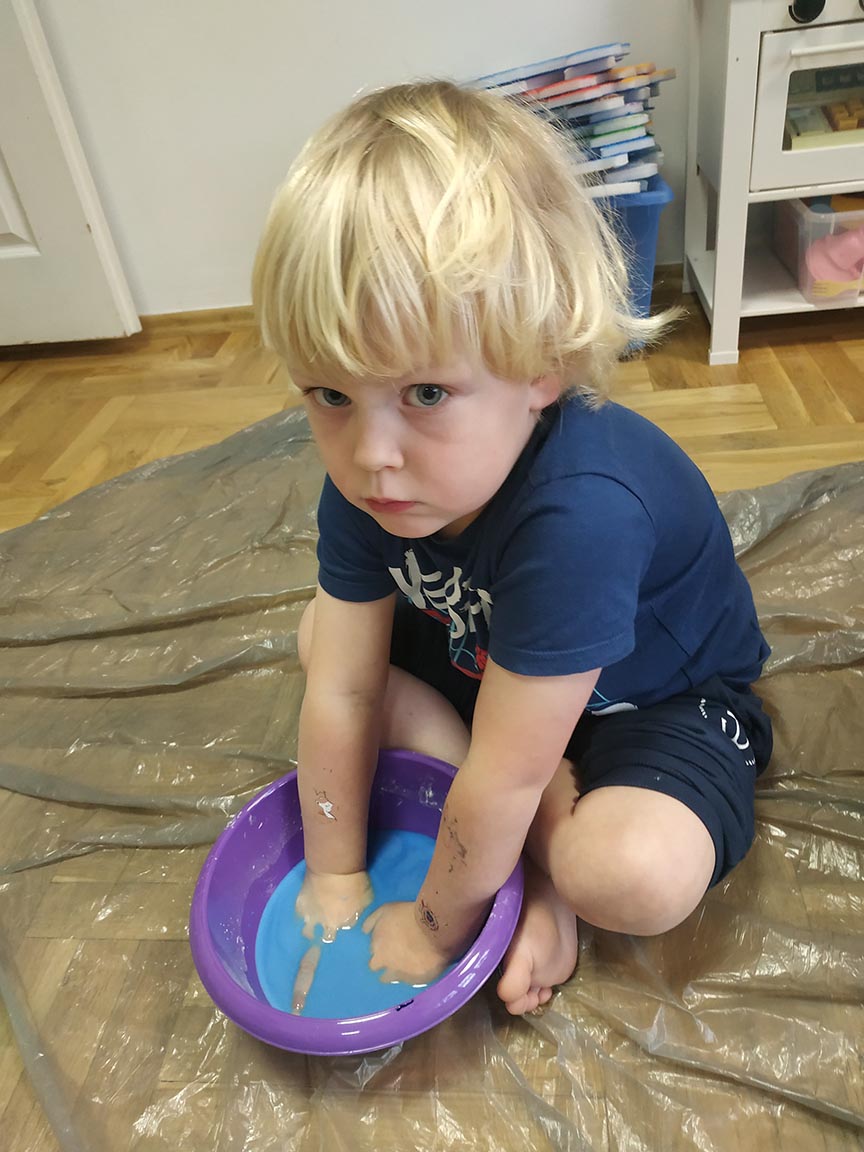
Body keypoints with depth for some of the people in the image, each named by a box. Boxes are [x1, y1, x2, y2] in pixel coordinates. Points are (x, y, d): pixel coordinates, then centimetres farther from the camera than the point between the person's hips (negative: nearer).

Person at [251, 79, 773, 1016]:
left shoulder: (577, 514, -42)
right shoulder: (367, 482, -20)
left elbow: (503, 775, -32)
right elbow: (341, 688, -14)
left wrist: (436, 926, -16)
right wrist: (336, 876, -6)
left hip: (657, 701, -6)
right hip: (487, 660, 7)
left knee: (635, 875, -34)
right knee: (319, 637, -4)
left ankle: (547, 855, 4)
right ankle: (545, 824, -7)